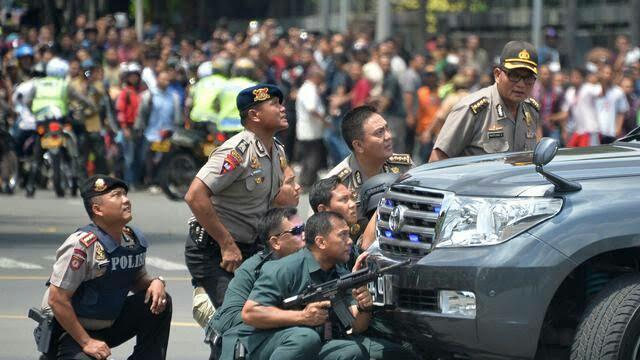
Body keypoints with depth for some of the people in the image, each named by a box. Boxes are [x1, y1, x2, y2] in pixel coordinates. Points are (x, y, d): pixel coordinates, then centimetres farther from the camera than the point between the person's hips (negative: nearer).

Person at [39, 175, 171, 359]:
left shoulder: (135, 240, 0)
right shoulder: (82, 245, -24)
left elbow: (138, 280, 15)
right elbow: (57, 300, -23)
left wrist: (156, 282, -10)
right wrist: (86, 342, -22)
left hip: (109, 326, 8)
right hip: (69, 330, -8)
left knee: (160, 303, -6)